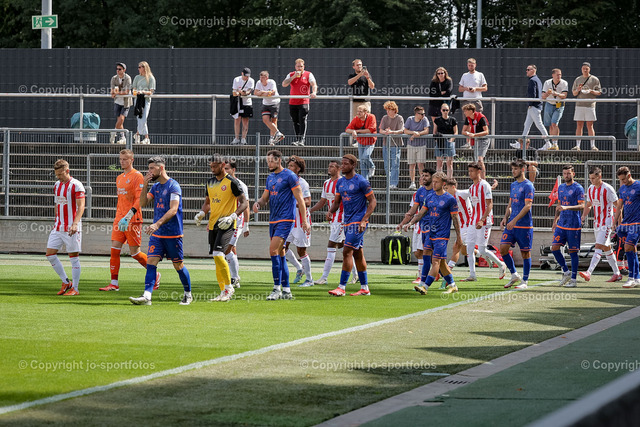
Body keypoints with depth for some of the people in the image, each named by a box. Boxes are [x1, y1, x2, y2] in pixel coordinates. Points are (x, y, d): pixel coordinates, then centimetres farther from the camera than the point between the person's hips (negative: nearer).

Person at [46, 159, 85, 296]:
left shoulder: (76, 185, -10)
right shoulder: (57, 186, 12)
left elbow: (81, 207, -16)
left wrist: (75, 223, -27)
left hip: (71, 228, -7)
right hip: (58, 227, 7)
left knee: (74, 257, -2)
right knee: (50, 254, 1)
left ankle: (74, 288, 4)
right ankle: (66, 282, 11)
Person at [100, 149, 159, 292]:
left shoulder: (137, 176, -8)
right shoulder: (119, 178, 17)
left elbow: (139, 199, -15)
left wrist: (128, 216, -24)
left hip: (133, 220, -7)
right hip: (119, 220, 7)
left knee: (134, 252, -4)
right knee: (114, 250, -3)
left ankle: (155, 275, 17)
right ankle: (114, 284, -1)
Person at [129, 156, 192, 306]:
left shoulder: (173, 186, -13)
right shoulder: (155, 186, 12)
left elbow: (173, 209, -22)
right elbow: (143, 203, 10)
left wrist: (157, 224, -33)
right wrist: (145, 185, -2)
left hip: (173, 234, -7)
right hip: (157, 233, 7)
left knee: (178, 265, 5)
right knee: (151, 261, -7)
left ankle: (188, 294, 22)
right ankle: (146, 296, -15)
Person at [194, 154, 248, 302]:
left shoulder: (231, 182, -8)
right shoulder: (210, 182, 13)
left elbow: (244, 203, -9)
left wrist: (232, 217, -21)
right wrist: (201, 213, 4)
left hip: (226, 225, -7)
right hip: (213, 224, 7)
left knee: (218, 254, -20)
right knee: (216, 257, 6)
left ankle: (229, 286, -6)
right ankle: (223, 292, 13)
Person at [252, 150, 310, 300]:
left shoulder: (289, 176, -8)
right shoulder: (270, 178, 15)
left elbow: (300, 199, -9)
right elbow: (265, 198, 21)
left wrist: (304, 221, -12)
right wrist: (258, 203, -3)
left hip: (285, 220, -8)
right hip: (273, 220, 8)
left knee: (273, 250, -18)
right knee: (280, 254, 9)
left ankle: (277, 288, -15)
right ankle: (286, 290, 13)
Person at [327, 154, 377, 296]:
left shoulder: (361, 181, -10)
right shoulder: (340, 182, 12)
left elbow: (372, 201, -8)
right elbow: (337, 202, 18)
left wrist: (364, 220, -17)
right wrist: (330, 211, -5)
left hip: (358, 222, -8)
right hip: (347, 222, 8)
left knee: (347, 252, -13)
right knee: (358, 254, 11)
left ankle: (342, 287, -14)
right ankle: (364, 287, 16)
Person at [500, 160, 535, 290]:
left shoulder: (528, 185, -9)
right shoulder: (513, 185, 15)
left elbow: (528, 206, -16)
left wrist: (514, 220, -22)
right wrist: (505, 218, 7)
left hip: (524, 225, -7)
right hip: (511, 224, 7)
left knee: (525, 253, 1)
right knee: (503, 248, -2)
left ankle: (524, 281, 8)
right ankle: (514, 275, 13)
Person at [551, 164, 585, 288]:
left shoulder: (578, 188, -8)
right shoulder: (561, 187, 14)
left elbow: (582, 206, -16)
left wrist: (566, 208, -28)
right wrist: (555, 220, 22)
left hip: (573, 225, -7)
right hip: (561, 224, 7)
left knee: (573, 252, -2)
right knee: (554, 248, -3)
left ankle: (573, 279, 4)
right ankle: (566, 272, 12)